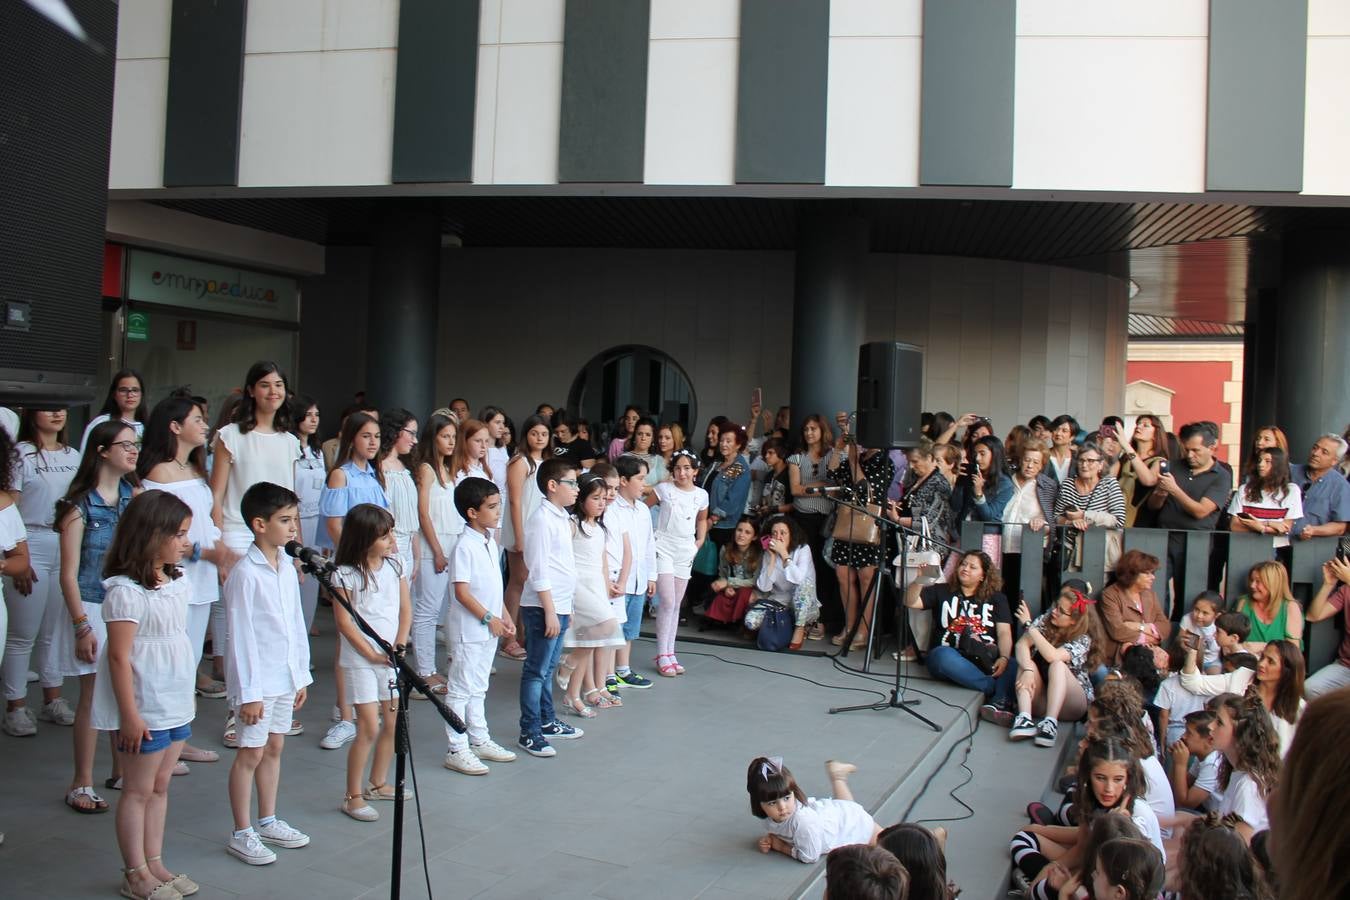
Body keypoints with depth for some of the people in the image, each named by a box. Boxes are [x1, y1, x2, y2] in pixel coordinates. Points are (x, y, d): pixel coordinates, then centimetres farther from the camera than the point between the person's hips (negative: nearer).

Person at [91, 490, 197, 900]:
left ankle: (155, 863, 26)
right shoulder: (126, 590, -19)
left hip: (176, 705, 8)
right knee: (138, 790, 5)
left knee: (160, 786, 15)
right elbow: (119, 656, -20)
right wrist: (129, 715, -19)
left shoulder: (176, 582, 7)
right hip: (145, 710, -8)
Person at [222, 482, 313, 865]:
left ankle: (268, 821, 29)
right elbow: (241, 636, -17)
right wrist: (249, 692, -17)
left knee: (274, 748, 16)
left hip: (285, 675, 7)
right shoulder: (245, 574, -17)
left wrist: (302, 675, 13)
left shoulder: (287, 568, 6)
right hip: (256, 679, -7)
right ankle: (241, 834, 13)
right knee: (251, 754, 2)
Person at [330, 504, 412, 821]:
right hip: (360, 661, -6)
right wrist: (372, 654, -14)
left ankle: (377, 784, 28)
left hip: (391, 657, 6)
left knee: (394, 723, 10)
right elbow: (344, 621, -13)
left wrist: (399, 645, -4)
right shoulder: (345, 575, -13)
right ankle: (353, 796, 5)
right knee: (369, 727, -8)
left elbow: (405, 608, 8)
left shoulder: (394, 566, 4)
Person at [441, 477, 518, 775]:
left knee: (478, 687, 19)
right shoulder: (465, 546, -18)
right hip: (468, 630, -9)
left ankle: (479, 740, 29)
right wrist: (489, 618, -18)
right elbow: (461, 592, -20)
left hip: (488, 628, 9)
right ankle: (456, 750, 6)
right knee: (461, 689, -1)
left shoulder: (489, 542, 9)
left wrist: (505, 616, 14)